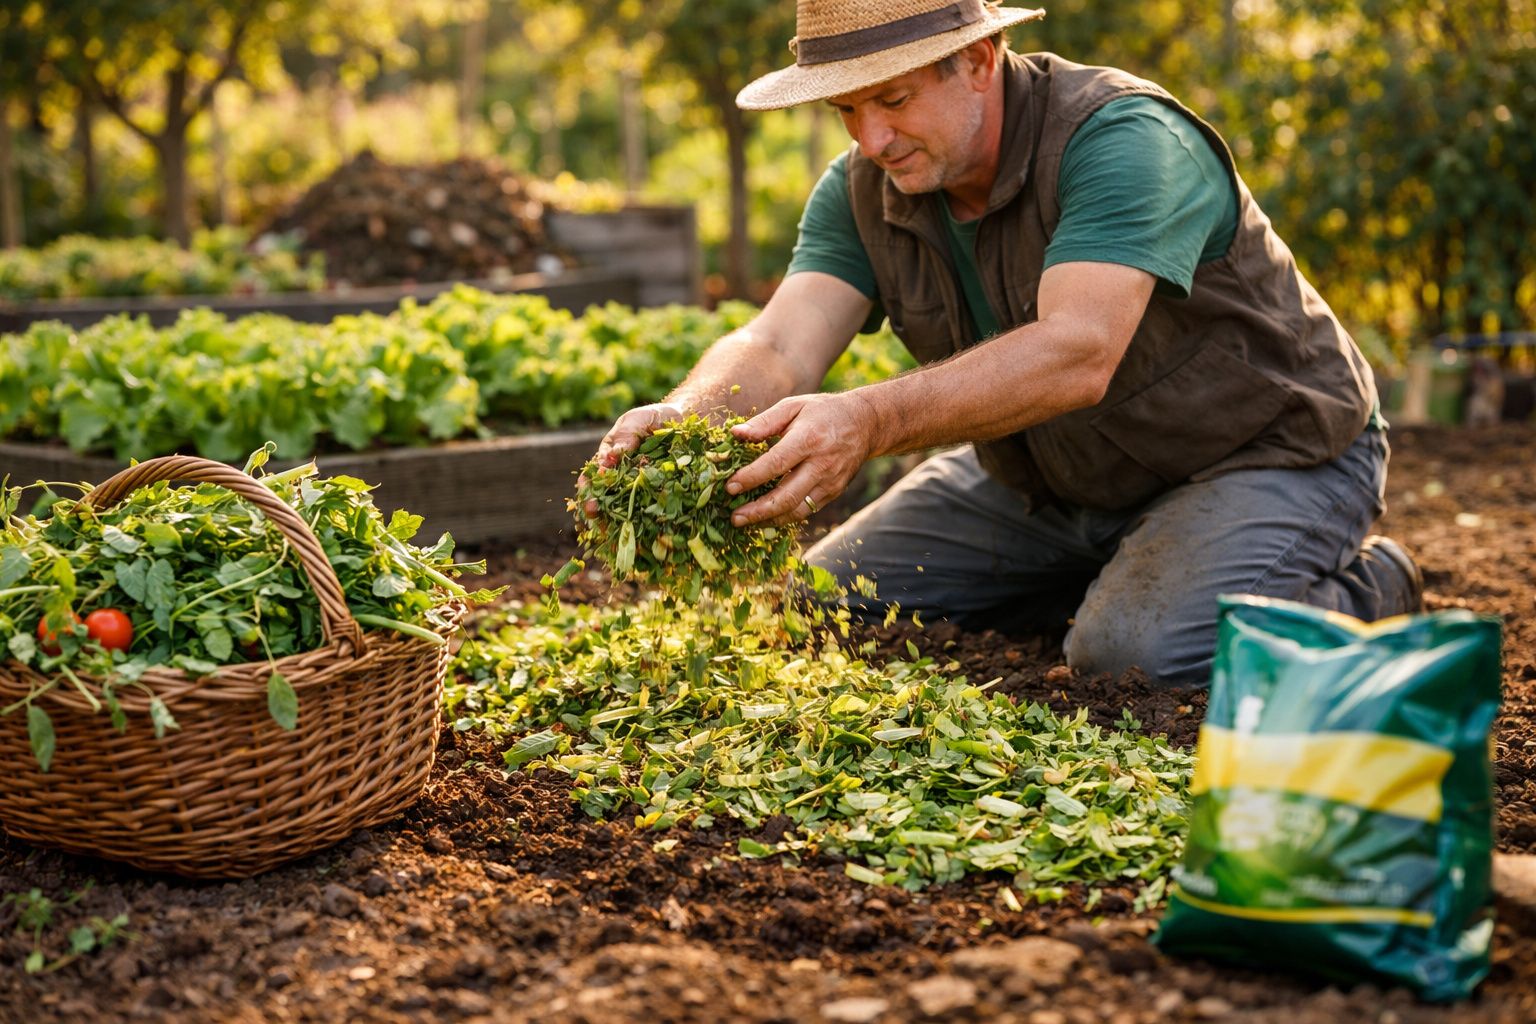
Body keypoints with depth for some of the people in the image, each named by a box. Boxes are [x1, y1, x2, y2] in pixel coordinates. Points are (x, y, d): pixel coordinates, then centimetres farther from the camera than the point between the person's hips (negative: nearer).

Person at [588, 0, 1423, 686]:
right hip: (1046, 478, 7)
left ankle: (1359, 589, 0)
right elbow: (778, 346, -21)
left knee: (1135, 649, -33)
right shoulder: (861, 191, -8)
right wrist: (685, 416, -45)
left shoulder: (1122, 140, -29)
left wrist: (871, 421, -57)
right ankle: (1098, 580, 17)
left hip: (1261, 451, -7)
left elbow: (1076, 353, -44)